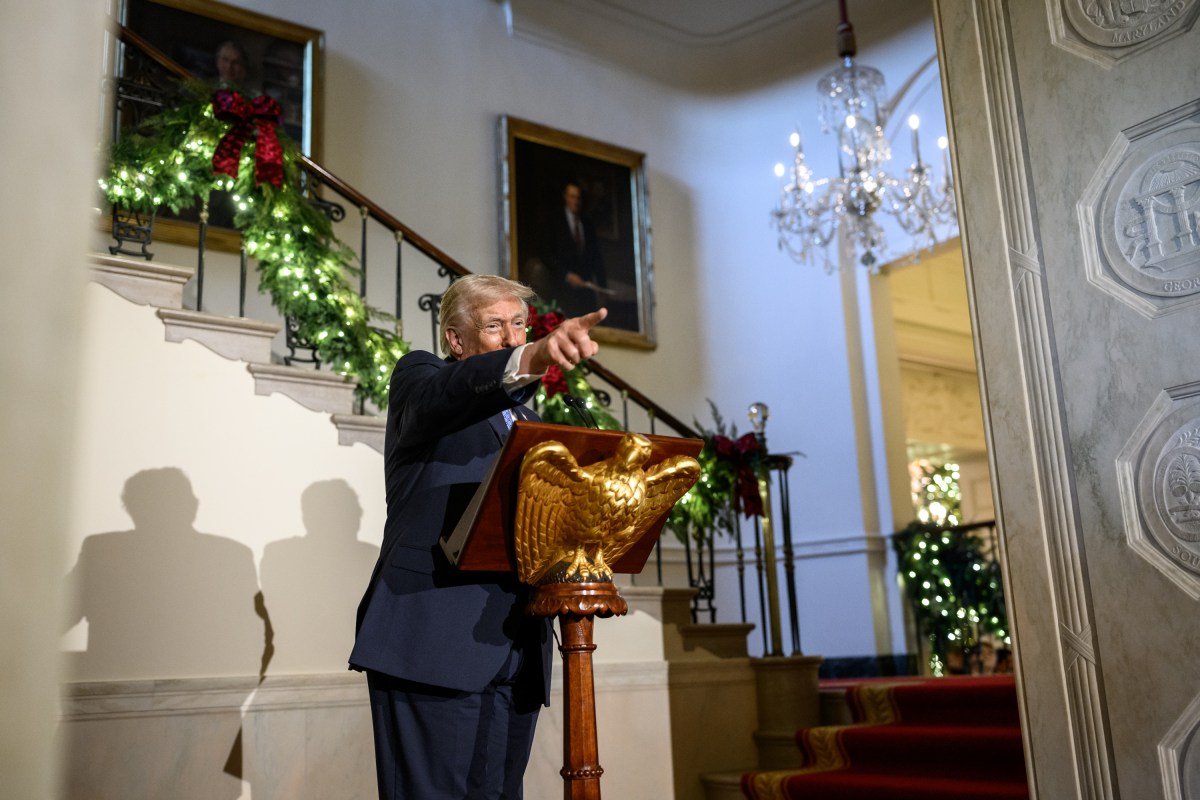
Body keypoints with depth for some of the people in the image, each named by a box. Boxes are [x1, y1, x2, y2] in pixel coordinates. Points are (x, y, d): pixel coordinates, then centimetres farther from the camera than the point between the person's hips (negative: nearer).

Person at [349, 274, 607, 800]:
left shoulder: (525, 420, 25)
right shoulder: (418, 376, 5)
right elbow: (447, 395, -21)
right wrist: (531, 359, -40)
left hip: (514, 652, 6)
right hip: (435, 642, -6)